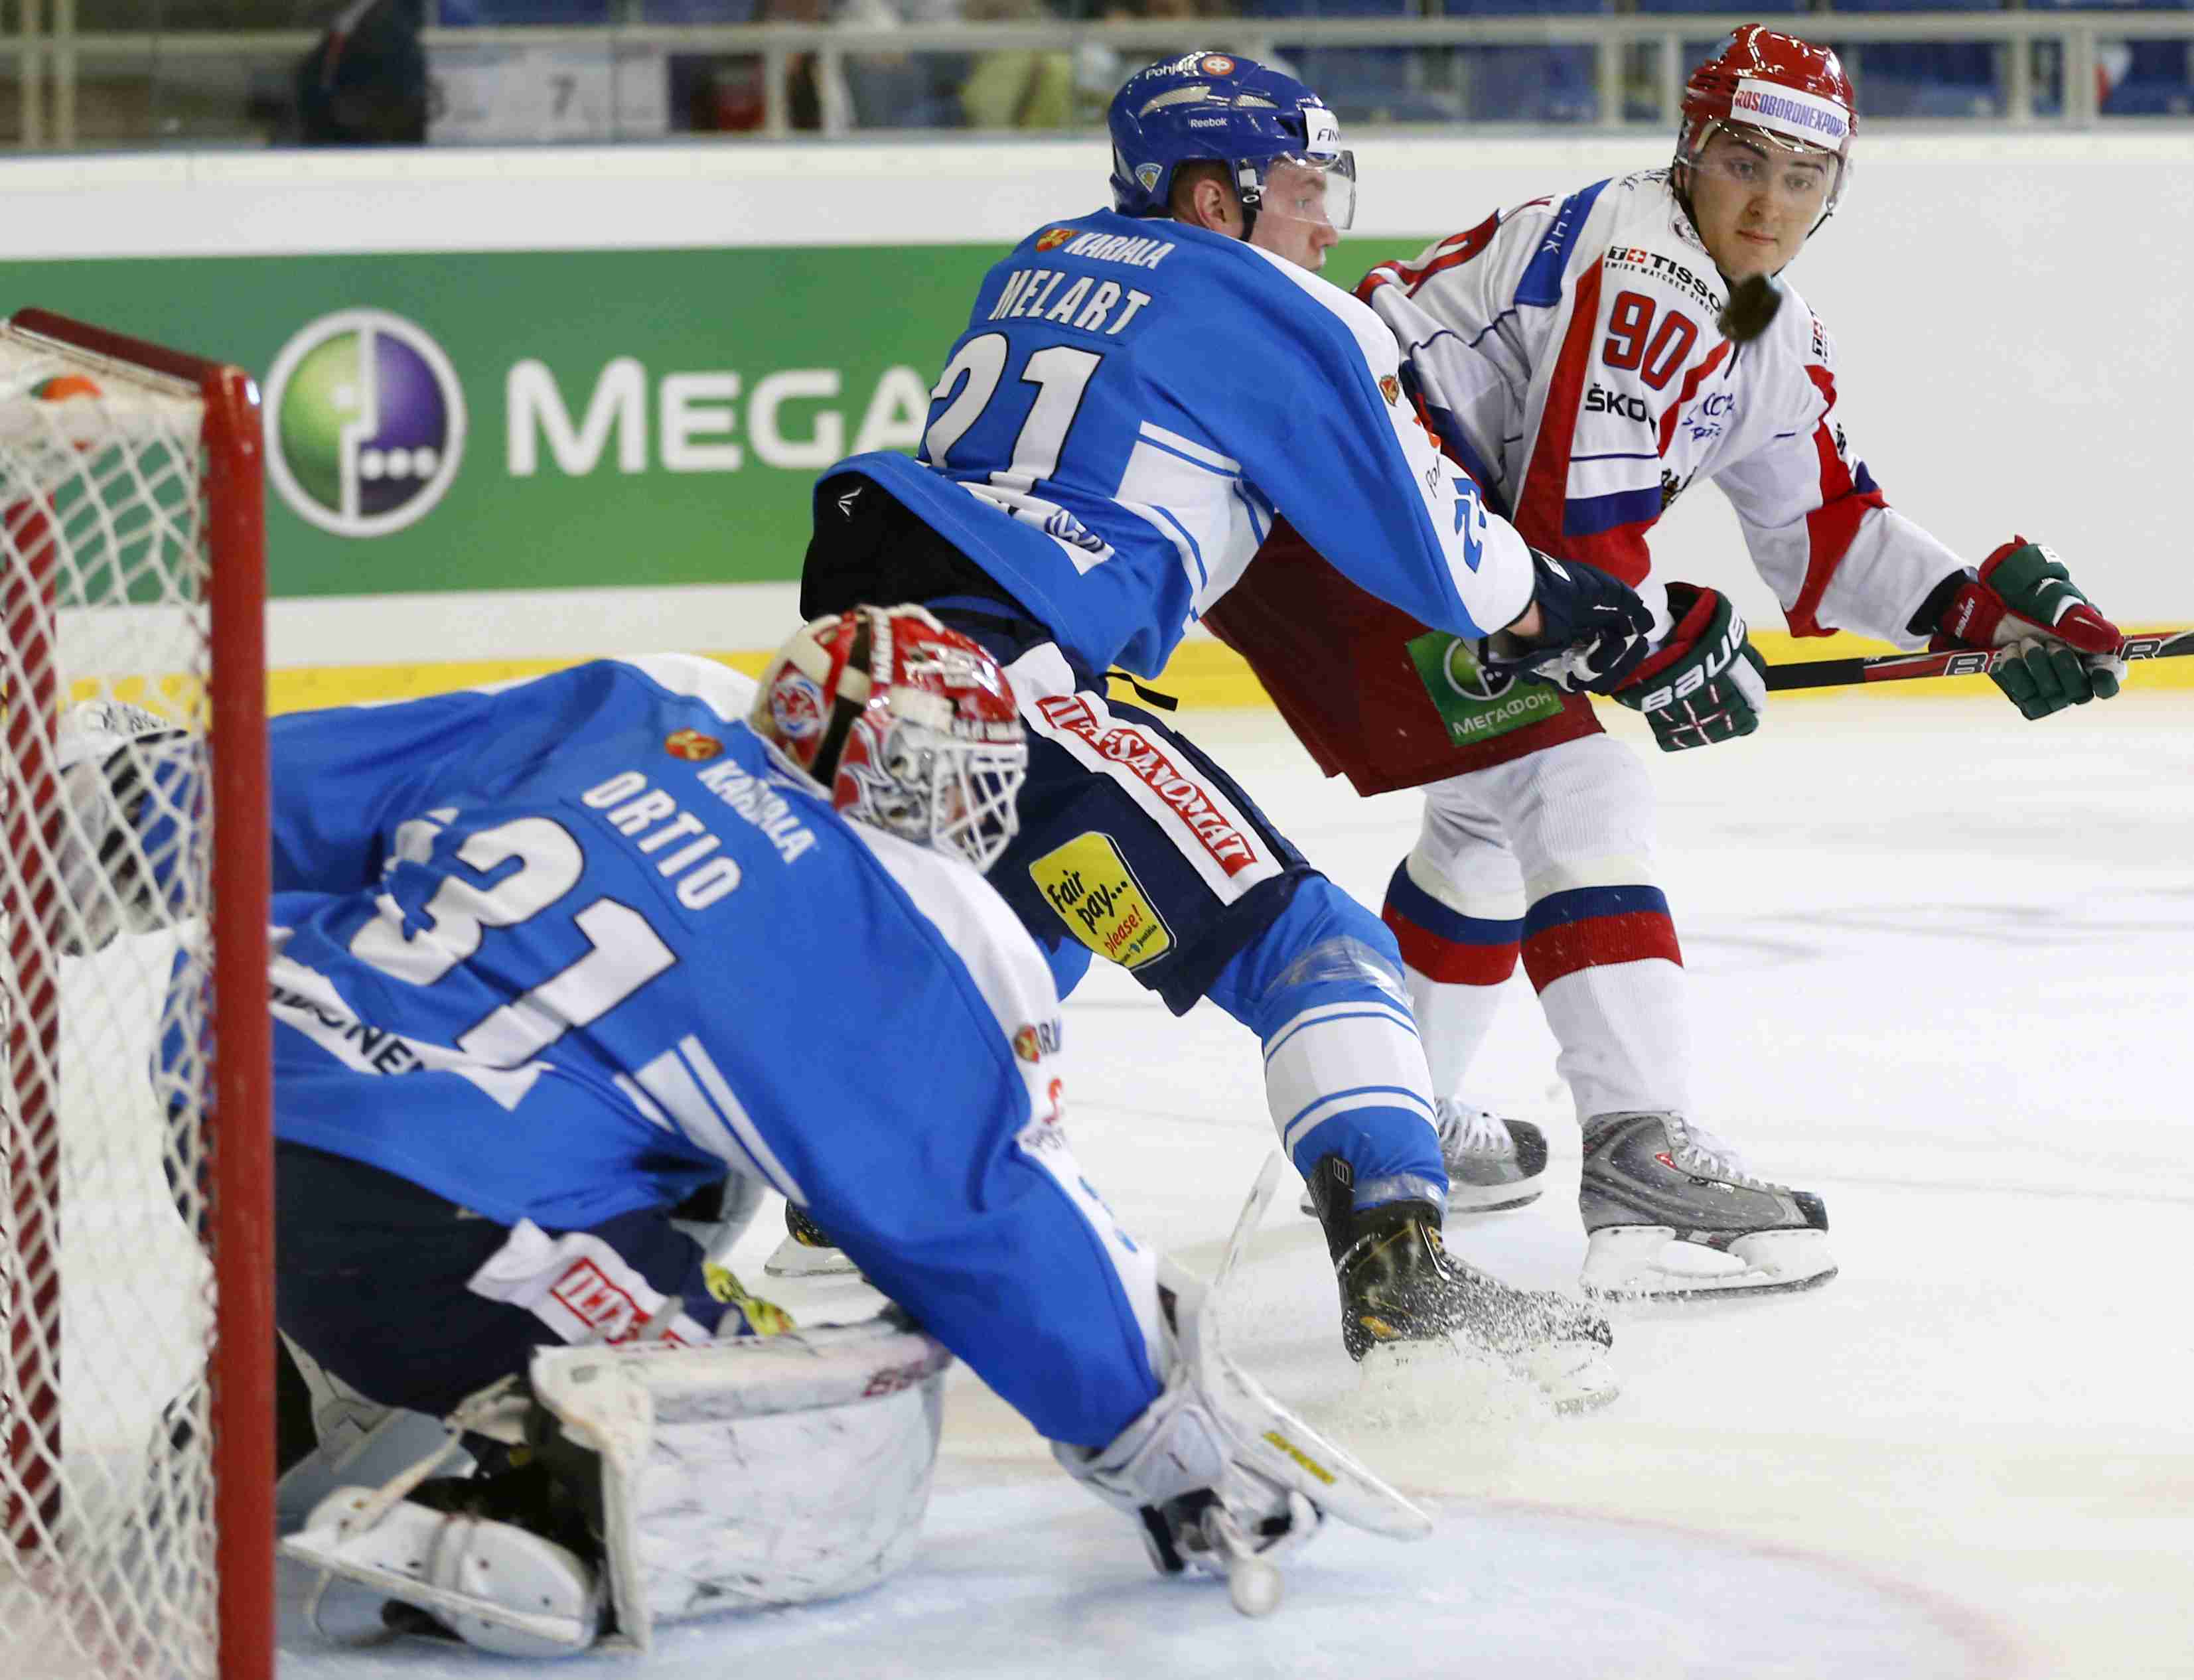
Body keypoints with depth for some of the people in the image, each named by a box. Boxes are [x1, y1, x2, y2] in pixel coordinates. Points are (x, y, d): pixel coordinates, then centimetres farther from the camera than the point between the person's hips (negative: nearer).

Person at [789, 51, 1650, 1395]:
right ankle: (1402, 1271, -21)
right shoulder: (1278, 320, 2)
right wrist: (1562, 609, 28)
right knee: (1300, 939, -8)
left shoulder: (1040, 267, 22)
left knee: (1025, 921, 34)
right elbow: (1428, 541, 8)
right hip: (1008, 668, -8)